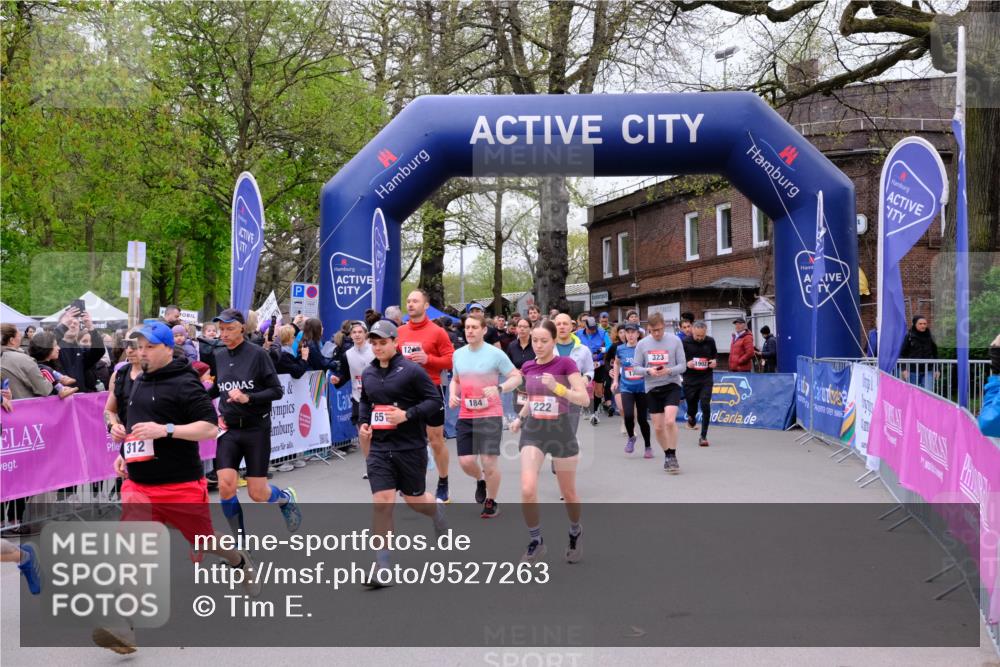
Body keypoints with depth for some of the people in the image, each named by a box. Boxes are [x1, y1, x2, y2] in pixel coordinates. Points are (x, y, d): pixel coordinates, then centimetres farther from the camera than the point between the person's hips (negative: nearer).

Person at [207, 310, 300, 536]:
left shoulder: (258, 354, -9)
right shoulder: (219, 356, 5)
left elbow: (277, 391, -10)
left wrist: (248, 398, -22)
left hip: (256, 429, -4)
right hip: (229, 430, 4)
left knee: (257, 494, -1)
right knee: (225, 487, -11)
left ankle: (286, 497, 35)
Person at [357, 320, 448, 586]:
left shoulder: (411, 370, -10)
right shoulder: (368, 373, 7)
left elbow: (436, 400, -10)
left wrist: (407, 415, -20)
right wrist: (363, 422, 7)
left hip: (410, 447, -3)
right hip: (379, 448, 3)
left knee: (414, 500, 11)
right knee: (382, 503, -7)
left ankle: (437, 510, 50)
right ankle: (383, 569, -3)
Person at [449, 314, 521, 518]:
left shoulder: (495, 354, -7)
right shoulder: (458, 354, 7)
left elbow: (516, 377, -4)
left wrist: (499, 388, -21)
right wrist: (453, 394, 2)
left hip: (490, 415, -4)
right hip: (465, 416, 4)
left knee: (488, 461, -5)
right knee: (465, 461, -1)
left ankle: (491, 502, 18)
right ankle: (480, 480, 35)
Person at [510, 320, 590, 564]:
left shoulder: (565, 363, -10)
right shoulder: (528, 367, 4)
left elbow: (584, 399, -16)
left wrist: (557, 387, -29)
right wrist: (520, 418, 9)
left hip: (561, 430, -3)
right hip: (533, 430, 3)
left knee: (568, 493, 10)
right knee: (528, 489, -16)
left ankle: (575, 534, 38)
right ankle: (536, 541, 3)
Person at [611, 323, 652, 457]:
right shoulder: (620, 349, 1)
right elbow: (617, 363, 21)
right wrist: (615, 380, 17)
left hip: (642, 387, -1)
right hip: (626, 388, 1)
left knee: (642, 418, 3)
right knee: (628, 415, -16)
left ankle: (648, 447, 22)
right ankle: (631, 437, 14)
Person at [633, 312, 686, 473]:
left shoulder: (675, 341, -4)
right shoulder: (642, 344, 2)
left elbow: (682, 365, -3)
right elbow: (636, 367, 5)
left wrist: (668, 371, -22)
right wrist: (648, 371, -16)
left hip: (672, 386, -3)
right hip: (652, 389, 3)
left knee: (670, 421, -21)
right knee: (658, 427, 7)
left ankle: (672, 456, -5)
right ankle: (667, 455, 28)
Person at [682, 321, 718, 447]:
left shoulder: (710, 341, 1)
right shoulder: (685, 342, -7)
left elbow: (715, 354, 19)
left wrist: (715, 362, -2)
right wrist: (686, 364, -18)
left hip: (706, 379, 1)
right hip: (690, 379, -1)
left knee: (705, 405, -11)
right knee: (692, 405, 10)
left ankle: (703, 436, -2)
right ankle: (692, 418, 49)